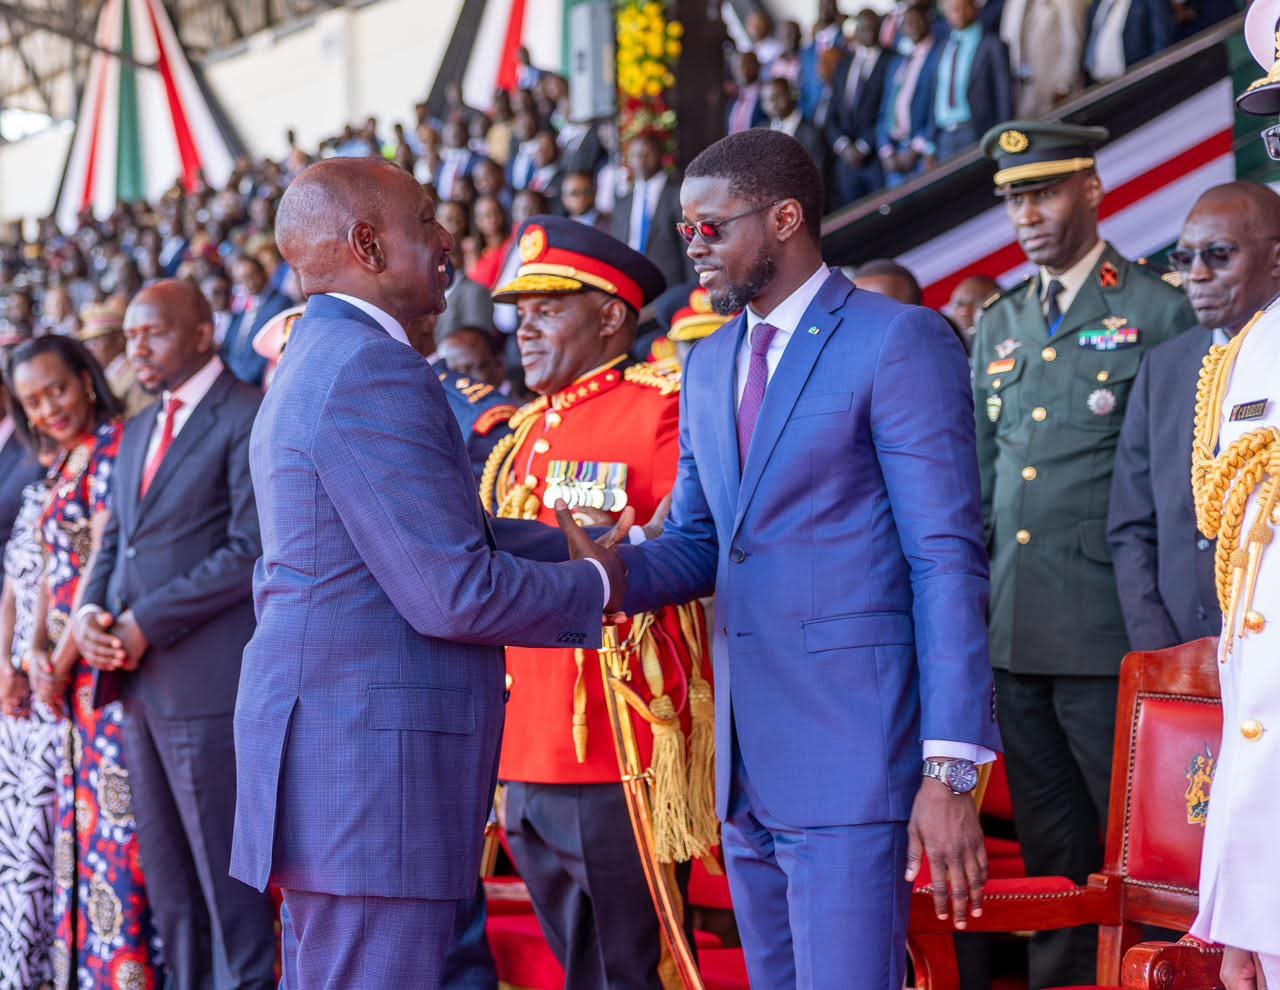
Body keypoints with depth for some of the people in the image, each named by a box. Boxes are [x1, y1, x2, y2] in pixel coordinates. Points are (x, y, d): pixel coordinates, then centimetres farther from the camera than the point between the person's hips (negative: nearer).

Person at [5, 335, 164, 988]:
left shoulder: (116, 447, -11)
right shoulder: (63, 464, 16)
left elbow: (104, 560, -15)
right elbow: (53, 566, 15)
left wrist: (64, 661, -10)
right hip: (72, 671, 9)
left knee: (116, 813, -7)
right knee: (82, 818, 12)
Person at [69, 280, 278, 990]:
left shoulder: (249, 418, -8)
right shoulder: (139, 433, 20)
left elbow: (252, 553, -15)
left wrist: (146, 623, -15)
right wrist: (90, 613, 0)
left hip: (209, 680, -8)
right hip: (140, 680, 8)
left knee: (227, 877, -4)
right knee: (169, 884, 11)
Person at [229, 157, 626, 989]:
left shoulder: (318, 361, 18)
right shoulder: (373, 373, -16)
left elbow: (437, 536, 19)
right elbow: (454, 594, -20)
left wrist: (593, 548, 14)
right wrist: (593, 587, -3)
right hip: (370, 766, -11)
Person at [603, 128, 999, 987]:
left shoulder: (900, 343, -7)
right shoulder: (709, 366, 16)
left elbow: (949, 562, -12)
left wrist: (950, 772, -17)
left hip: (852, 755, -7)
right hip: (748, 765, 8)